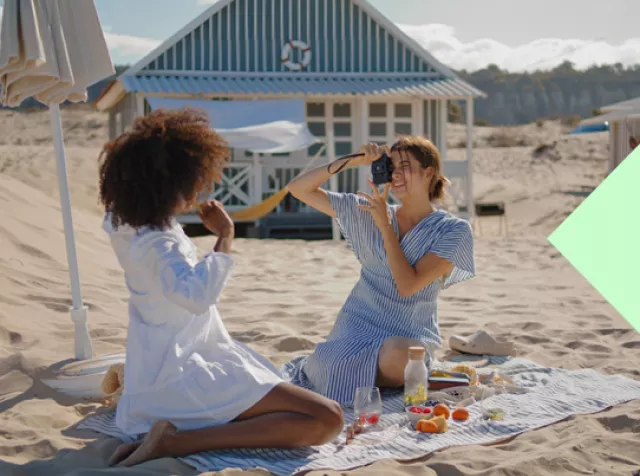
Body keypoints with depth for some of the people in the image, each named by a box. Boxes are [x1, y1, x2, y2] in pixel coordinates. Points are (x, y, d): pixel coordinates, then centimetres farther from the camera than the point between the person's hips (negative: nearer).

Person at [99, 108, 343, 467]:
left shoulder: (124, 223, 2)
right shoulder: (158, 243, -25)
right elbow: (197, 295, -44)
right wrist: (225, 235, -32)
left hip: (162, 367, 10)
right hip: (183, 379, -10)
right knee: (327, 419, -20)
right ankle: (175, 441, -18)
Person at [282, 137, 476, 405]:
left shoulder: (453, 231, -4)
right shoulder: (368, 213, 5)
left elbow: (407, 285, -15)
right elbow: (299, 189, 1)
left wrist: (384, 224, -12)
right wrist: (352, 161, -10)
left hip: (410, 334, -1)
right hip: (360, 325, 2)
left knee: (396, 356, -37)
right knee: (337, 372, -30)